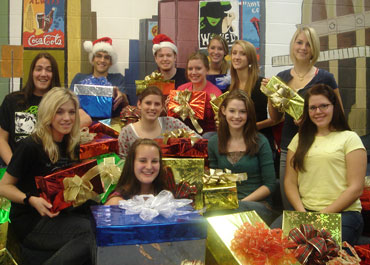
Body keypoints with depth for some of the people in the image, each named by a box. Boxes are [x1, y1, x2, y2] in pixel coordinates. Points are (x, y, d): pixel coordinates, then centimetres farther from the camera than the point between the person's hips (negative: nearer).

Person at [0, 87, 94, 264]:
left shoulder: (73, 145, 7)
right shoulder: (31, 146, -12)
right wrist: (31, 200, -24)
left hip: (61, 214, 7)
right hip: (29, 222, -6)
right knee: (92, 233, -28)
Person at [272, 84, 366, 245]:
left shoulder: (349, 138, 5)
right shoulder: (300, 139, 18)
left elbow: (356, 188, -2)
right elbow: (290, 181, 11)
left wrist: (323, 214, -9)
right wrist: (302, 212, -5)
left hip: (343, 213, -3)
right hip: (305, 212, 3)